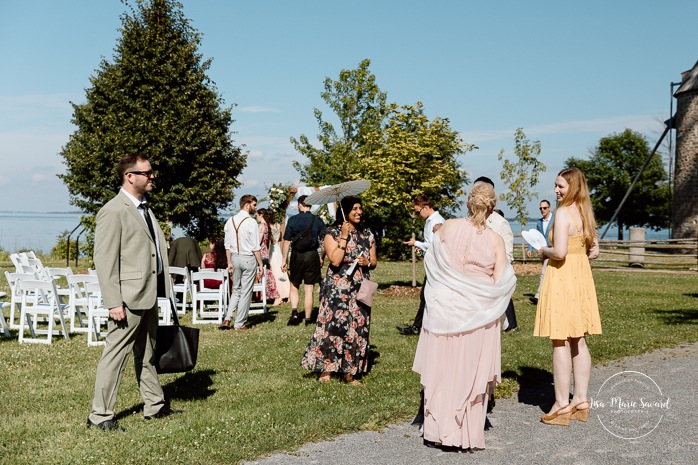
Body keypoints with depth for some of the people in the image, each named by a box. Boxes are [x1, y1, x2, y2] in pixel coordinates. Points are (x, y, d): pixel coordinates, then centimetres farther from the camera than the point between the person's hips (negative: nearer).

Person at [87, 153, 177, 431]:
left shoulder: (144, 208, 15)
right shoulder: (113, 211, -13)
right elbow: (104, 260, -17)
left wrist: (161, 290, 16)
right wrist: (113, 303, -21)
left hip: (149, 295, 9)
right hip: (129, 297, -9)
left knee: (147, 354, 18)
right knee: (116, 354, -3)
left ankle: (154, 406, 29)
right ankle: (100, 415, 5)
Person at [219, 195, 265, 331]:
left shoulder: (230, 221, 5)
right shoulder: (251, 222, -13)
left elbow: (227, 245, 8)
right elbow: (255, 247, -12)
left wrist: (229, 262, 14)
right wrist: (260, 264, -4)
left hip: (235, 257, 6)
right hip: (249, 258, -6)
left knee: (236, 290, 17)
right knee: (246, 292, 3)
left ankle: (227, 319, 6)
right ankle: (240, 324, 7)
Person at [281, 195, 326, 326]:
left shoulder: (293, 220, -5)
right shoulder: (318, 221, -1)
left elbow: (286, 242, -6)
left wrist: (284, 260, 1)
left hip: (296, 256, -1)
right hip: (312, 256, 1)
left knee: (294, 286, 16)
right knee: (309, 289, 7)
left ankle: (294, 313, 1)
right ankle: (308, 318, 11)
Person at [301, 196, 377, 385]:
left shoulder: (367, 234, 10)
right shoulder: (333, 233, -4)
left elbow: (374, 261, 14)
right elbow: (335, 260, -17)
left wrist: (367, 263, -8)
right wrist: (344, 237, -17)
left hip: (360, 290, 5)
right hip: (337, 289, -5)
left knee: (358, 328, 3)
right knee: (333, 326, -7)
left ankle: (349, 371, 12)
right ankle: (326, 369, 3)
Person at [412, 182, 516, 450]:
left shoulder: (448, 227, -6)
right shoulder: (496, 241, -8)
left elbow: (432, 261, 4)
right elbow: (499, 284, -7)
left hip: (445, 310, 1)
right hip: (478, 316, -1)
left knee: (442, 370, 11)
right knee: (471, 373, 8)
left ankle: (438, 432, 17)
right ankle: (469, 436, 13)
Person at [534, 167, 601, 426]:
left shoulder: (563, 213, -15)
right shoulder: (585, 213, 11)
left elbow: (560, 251, -23)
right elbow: (594, 251, 16)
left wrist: (544, 252, -4)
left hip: (561, 278, -8)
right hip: (581, 276, 9)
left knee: (560, 342, -3)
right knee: (579, 341, 12)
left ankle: (562, 405, 1)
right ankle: (581, 401, 19)